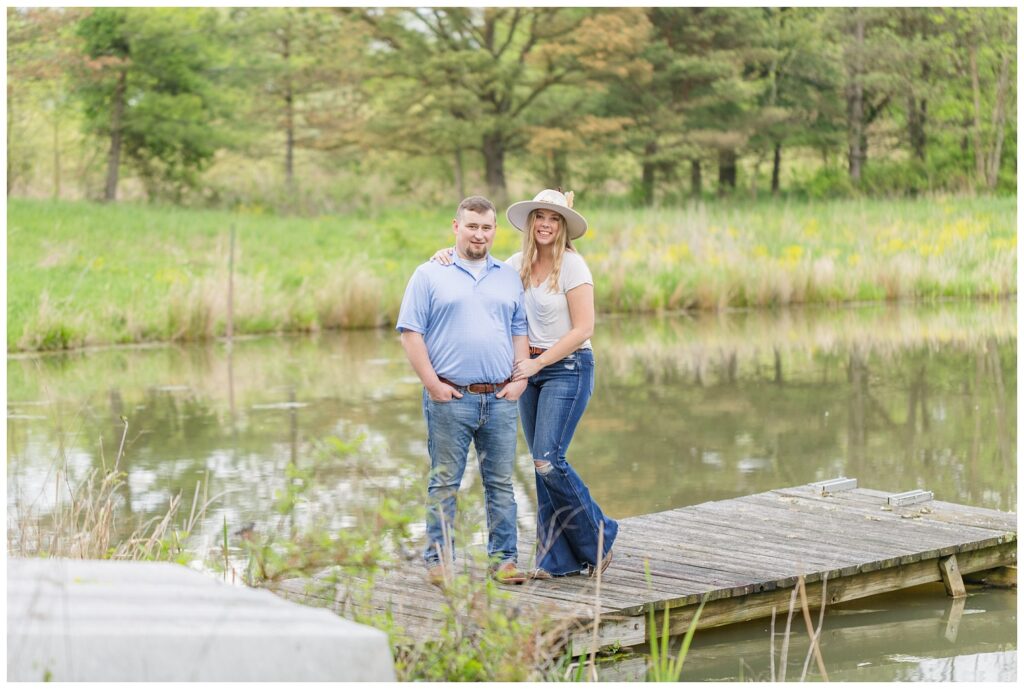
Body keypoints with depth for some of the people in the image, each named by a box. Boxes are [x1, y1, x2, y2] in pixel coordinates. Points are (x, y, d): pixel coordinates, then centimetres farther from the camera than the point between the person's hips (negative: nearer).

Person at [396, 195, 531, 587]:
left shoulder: (509, 277, 15)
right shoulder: (429, 275, 2)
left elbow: (520, 332, 15)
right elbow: (411, 333, -3)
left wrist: (520, 379, 2)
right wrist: (432, 383, -10)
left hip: (500, 398, 3)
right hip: (450, 397, -3)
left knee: (501, 482, 6)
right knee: (445, 482, 0)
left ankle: (503, 558, 13)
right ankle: (439, 560, 7)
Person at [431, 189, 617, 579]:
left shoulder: (572, 265, -12)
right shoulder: (519, 263, 7)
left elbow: (583, 329, -15)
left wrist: (538, 362, -15)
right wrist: (450, 254, 0)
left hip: (568, 368, -7)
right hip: (532, 369, 7)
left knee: (548, 460, -16)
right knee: (543, 464, 6)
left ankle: (598, 537, 3)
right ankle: (560, 558, 12)